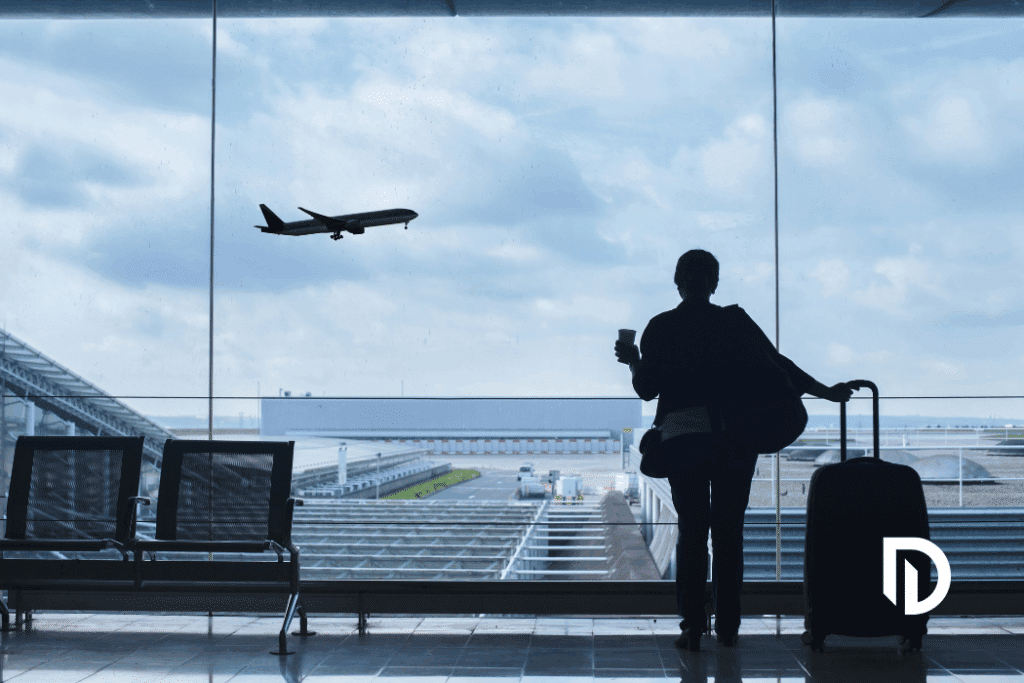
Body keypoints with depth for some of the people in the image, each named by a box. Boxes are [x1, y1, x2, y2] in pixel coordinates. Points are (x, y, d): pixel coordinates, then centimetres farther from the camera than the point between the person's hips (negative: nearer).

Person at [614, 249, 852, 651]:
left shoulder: (660, 328, 1)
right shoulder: (736, 323, 2)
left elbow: (647, 388, 1)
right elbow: (777, 365, -1)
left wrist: (633, 362, 21)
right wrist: (826, 392, 6)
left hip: (682, 437, 0)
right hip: (735, 438, 0)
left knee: (691, 530, 5)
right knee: (729, 531, 8)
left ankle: (693, 627, -2)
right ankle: (727, 627, 9)